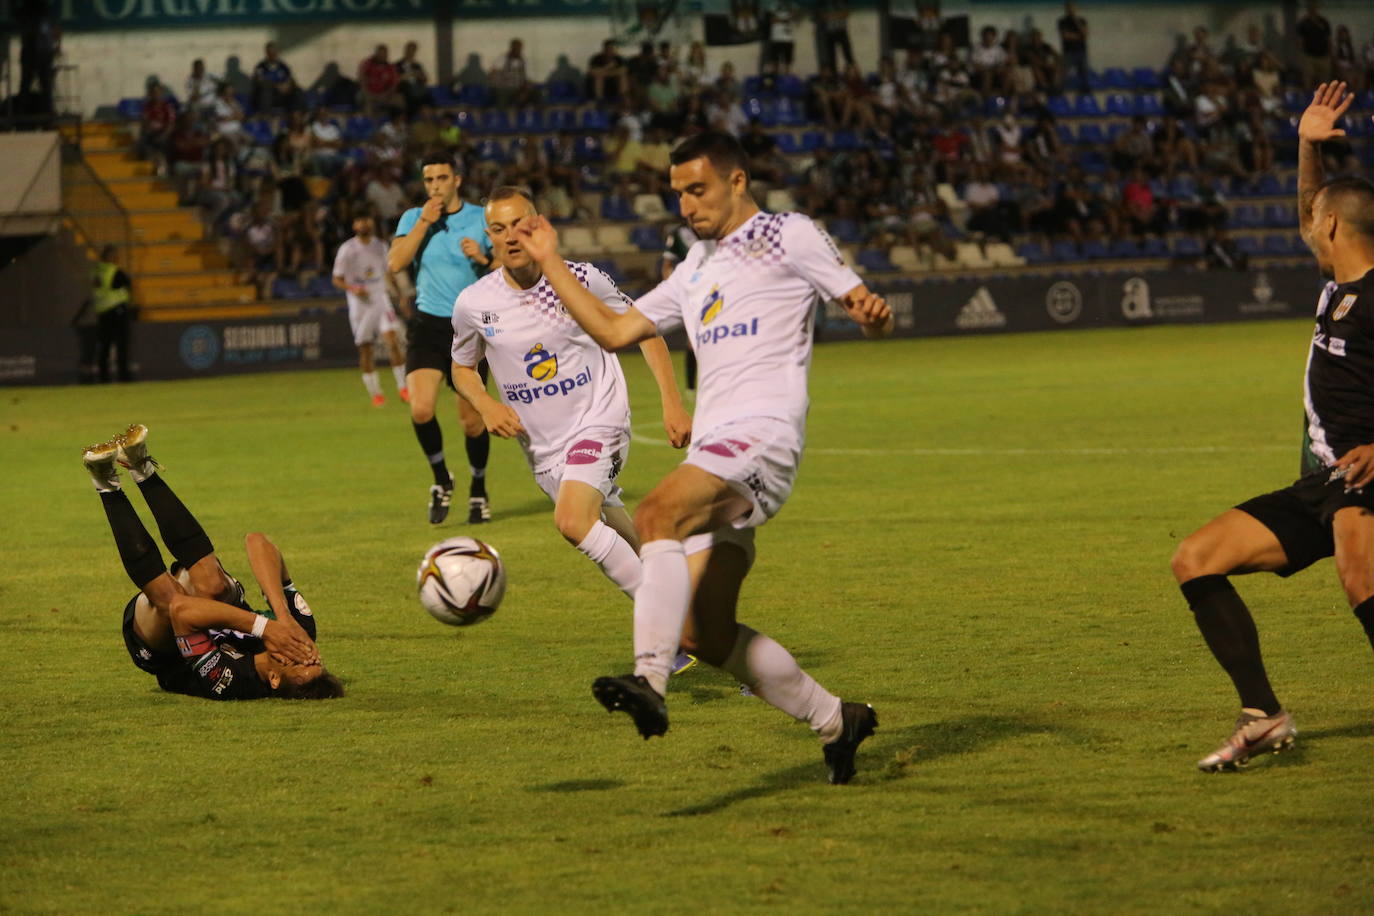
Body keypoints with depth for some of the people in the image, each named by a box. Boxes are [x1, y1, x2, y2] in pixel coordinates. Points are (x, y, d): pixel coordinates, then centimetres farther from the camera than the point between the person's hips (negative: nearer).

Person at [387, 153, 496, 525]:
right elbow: (395, 263, -9)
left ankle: (478, 490, 26)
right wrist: (424, 222, -13)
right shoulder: (413, 219, 6)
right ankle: (441, 480, 6)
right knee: (421, 409, -18)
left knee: (472, 420, 2)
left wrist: (485, 258, -18)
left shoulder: (481, 219, 2)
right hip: (427, 325, 1)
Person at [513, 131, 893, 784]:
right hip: (713, 449, 8)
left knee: (656, 514, -34)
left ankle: (649, 683, -47)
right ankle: (834, 719, 16)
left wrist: (871, 312, -21)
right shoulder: (697, 268, 28)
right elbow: (614, 331, 27)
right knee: (704, 635, 2)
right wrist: (551, 264, 24)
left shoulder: (787, 236, 7)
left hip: (762, 436, -8)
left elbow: (866, 310, 2)